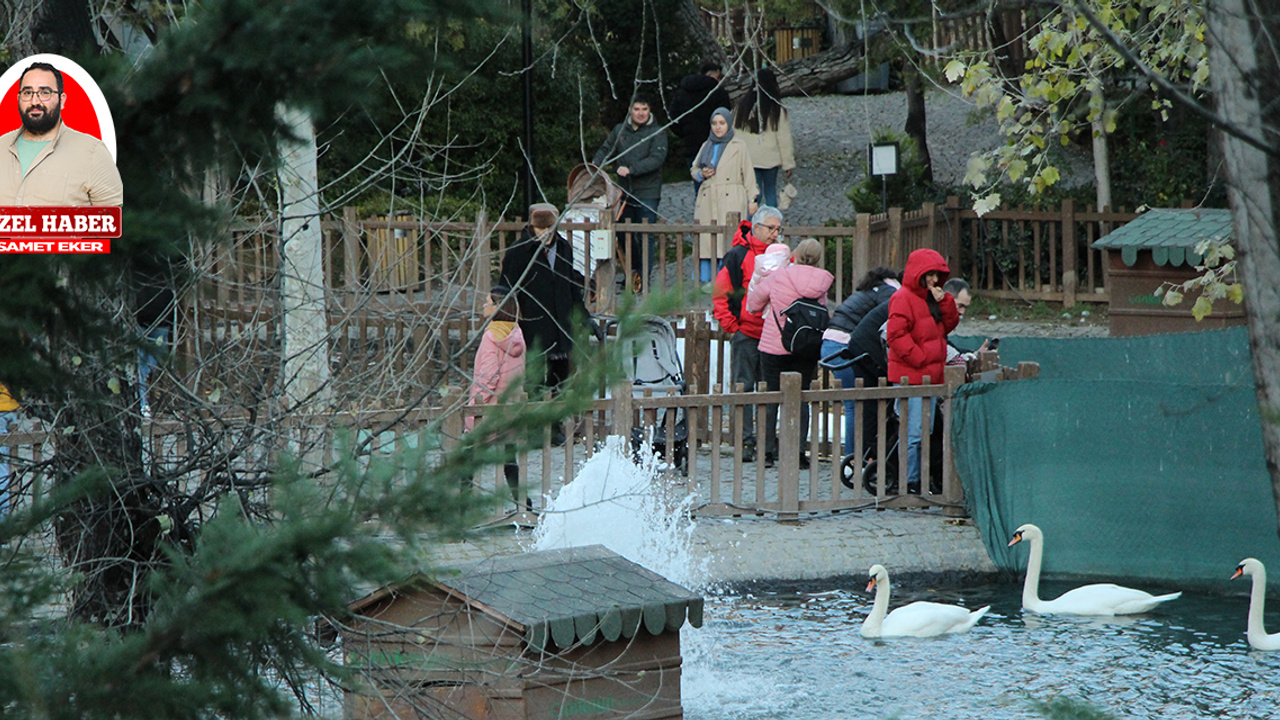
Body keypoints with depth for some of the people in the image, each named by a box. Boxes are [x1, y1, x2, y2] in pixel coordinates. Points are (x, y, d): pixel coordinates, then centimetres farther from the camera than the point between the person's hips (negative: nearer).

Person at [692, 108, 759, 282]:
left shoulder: (738, 147, 6)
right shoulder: (706, 147, 18)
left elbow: (747, 174, 5)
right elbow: (693, 169, 25)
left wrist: (751, 200, -1)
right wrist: (701, 174, 1)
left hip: (731, 201, -4)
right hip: (707, 201, 4)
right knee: (705, 240, -4)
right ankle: (705, 282, -2)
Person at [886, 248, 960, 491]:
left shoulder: (932, 299, 18)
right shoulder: (903, 298, -10)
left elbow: (949, 325, 16)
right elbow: (896, 335, -18)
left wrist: (944, 302, 1)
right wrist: (919, 357, -18)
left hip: (930, 376, 9)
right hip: (909, 376, -9)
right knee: (912, 432, -10)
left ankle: (922, 480, 16)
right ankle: (909, 483, -7)